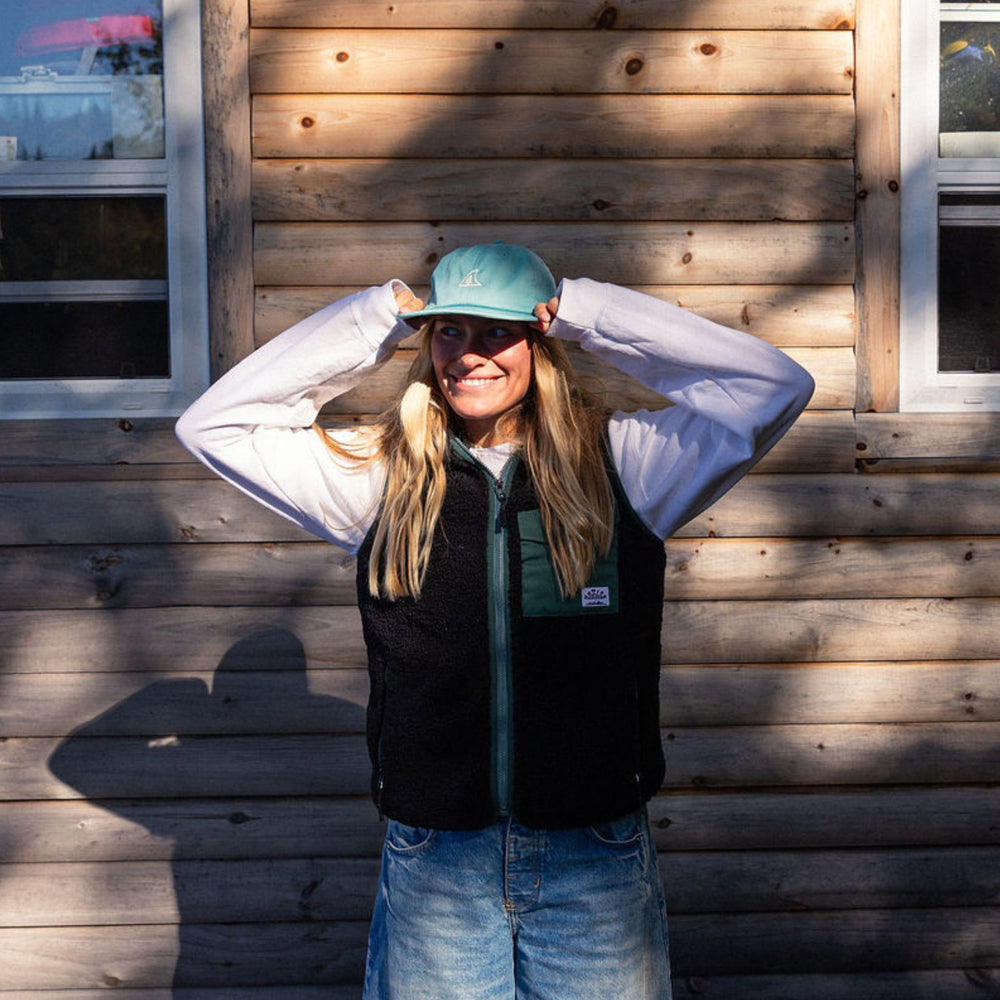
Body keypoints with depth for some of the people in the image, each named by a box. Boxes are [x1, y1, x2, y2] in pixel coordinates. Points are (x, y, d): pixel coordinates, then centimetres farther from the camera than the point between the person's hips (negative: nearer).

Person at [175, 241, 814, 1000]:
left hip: (597, 863, 0)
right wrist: (378, 319, -2)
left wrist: (585, 312, -7)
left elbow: (776, 387, -8)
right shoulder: (380, 478, 3)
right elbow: (213, 424, 2)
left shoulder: (625, 465, -1)